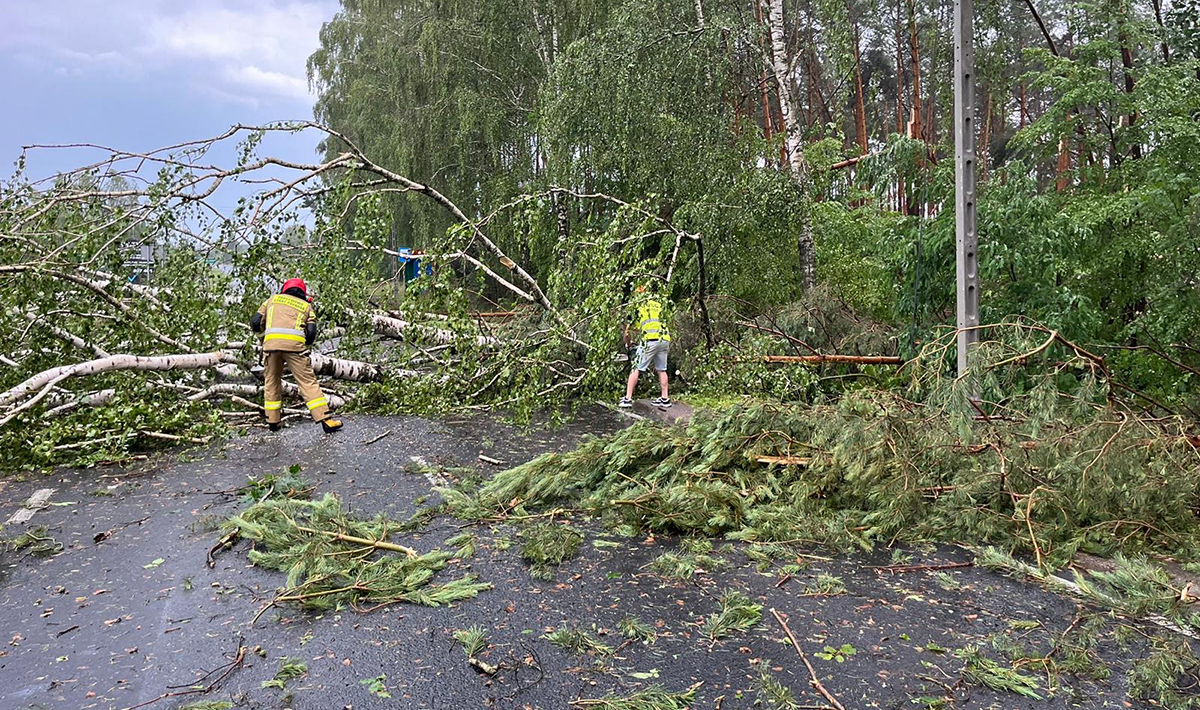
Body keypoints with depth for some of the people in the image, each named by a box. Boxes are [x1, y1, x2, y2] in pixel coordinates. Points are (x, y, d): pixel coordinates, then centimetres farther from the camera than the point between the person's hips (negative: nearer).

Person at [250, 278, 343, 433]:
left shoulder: (273, 299, 26)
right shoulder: (306, 306, 23)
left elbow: (255, 324, 17)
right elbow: (311, 334, 8)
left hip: (271, 343, 2)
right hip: (295, 344, -1)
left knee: (271, 381, 18)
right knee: (308, 381, -1)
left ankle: (273, 421, 22)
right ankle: (325, 420, -8)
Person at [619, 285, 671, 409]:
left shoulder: (637, 306, 13)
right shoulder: (658, 305, 25)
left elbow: (627, 330, 18)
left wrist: (627, 344, 35)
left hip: (650, 339, -5)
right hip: (665, 339, 5)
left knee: (635, 369, 1)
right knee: (662, 370, 16)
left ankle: (627, 399, 0)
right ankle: (665, 399, 20)